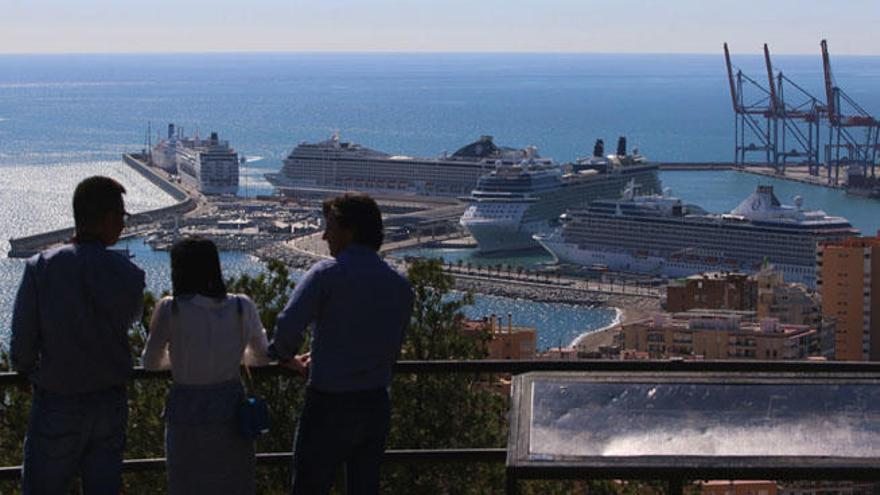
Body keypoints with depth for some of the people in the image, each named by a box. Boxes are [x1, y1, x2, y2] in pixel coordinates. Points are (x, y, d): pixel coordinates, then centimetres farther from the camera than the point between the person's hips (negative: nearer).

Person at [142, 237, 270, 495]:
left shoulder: (170, 309, -12)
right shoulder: (243, 307, -5)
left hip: (187, 414, -2)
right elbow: (261, 357, 9)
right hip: (231, 410, 2)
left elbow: (150, 362, -1)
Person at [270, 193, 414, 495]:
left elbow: (288, 326, -24)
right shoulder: (400, 286, 7)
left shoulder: (328, 274, -12)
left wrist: (287, 357, -1)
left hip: (330, 405, -6)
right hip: (376, 405, 6)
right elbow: (392, 351, 13)